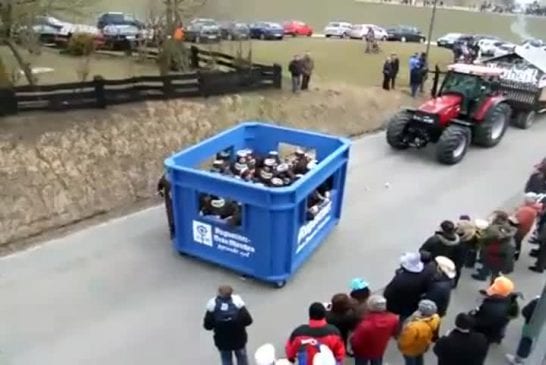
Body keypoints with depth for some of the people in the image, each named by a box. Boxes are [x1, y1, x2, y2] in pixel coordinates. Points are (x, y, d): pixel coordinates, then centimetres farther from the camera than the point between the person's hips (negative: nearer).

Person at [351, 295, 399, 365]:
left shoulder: (365, 324, -45)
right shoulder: (392, 319, -29)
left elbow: (356, 342, -30)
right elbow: (395, 333, -6)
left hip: (363, 352, -4)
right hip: (379, 351, 4)